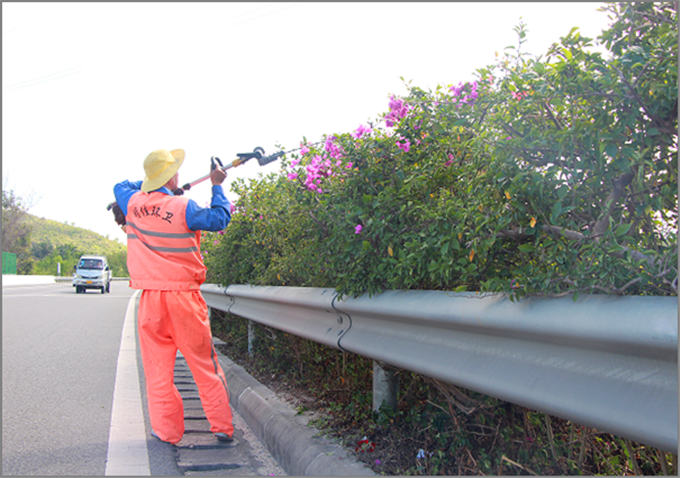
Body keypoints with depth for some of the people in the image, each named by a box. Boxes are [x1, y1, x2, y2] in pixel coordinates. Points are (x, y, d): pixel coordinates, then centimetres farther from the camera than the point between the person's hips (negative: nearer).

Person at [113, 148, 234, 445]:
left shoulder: (134, 204, 4)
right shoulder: (183, 207, -11)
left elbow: (120, 187, 25)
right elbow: (219, 219, -9)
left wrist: (147, 186, 27)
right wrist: (217, 187, 0)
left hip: (150, 298, 3)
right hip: (184, 297, -3)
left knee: (158, 366, 10)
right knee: (204, 363, 6)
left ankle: (167, 430, 14)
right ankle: (222, 426, 10)